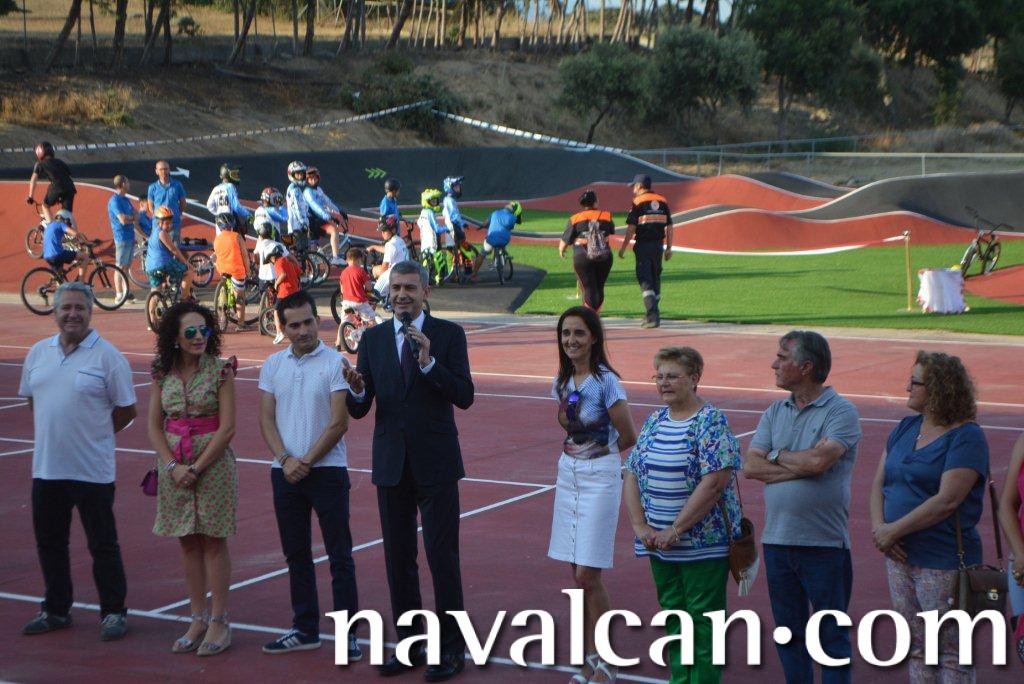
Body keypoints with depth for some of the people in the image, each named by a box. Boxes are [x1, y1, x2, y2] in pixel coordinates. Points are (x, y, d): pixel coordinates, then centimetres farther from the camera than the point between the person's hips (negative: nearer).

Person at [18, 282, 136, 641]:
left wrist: (92, 434, -1)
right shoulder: (38, 352, 9)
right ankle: (56, 610, 28)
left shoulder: (108, 356, -7)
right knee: (49, 543, 14)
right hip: (46, 467, 5)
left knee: (103, 545, 2)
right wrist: (49, 434, 11)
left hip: (92, 470, -5)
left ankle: (113, 612, 12)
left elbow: (126, 409, -3)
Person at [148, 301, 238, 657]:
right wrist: (173, 466, -8)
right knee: (188, 543, 9)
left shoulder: (220, 370, -7)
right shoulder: (163, 374, 4)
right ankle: (198, 619, 18)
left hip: (213, 464, -4)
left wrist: (197, 468, -13)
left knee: (213, 542, 1)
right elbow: (154, 426, 5)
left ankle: (218, 622, 8)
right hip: (175, 465, 4)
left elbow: (227, 428, -10)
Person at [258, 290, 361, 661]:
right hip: (285, 473, 4)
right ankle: (305, 630, 21)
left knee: (340, 556, -1)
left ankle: (348, 633, 3)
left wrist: (306, 462, -11)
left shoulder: (335, 363, -6)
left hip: (327, 470, -4)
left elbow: (339, 423, -10)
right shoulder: (273, 366, 7)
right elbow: (267, 421, 5)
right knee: (296, 554, 12)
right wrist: (285, 459, -11)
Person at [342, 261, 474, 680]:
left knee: (442, 557, -4)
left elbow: (464, 397, -10)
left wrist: (428, 362, -22)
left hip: (435, 463, -4)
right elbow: (359, 410, 4)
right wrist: (357, 390, -19)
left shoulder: (447, 334, -2)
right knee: (398, 558, 10)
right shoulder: (373, 339, 7)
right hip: (391, 464, 4)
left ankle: (451, 649, 5)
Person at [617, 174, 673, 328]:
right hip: (658, 245, 5)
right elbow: (669, 227, 9)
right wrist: (668, 248, 15)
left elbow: (631, 228, -10)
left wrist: (623, 248, -4)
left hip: (643, 246, -5)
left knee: (645, 281, -6)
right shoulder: (663, 201, 10)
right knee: (656, 279, 15)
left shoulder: (637, 202, -6)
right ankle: (653, 314, 22)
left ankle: (653, 316, -17)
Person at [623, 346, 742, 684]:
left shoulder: (712, 422, -12)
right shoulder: (654, 421, 9)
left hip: (704, 544, -7)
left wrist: (675, 530, -19)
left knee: (702, 619, 1)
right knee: (673, 615, 14)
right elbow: (632, 475, 9)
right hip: (660, 544, 7)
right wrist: (640, 526, -5)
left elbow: (715, 482, -20)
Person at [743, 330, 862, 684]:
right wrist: (801, 467, -13)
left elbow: (819, 460, -23)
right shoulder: (775, 412, 10)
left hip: (824, 543, -6)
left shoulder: (841, 412, -7)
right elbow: (751, 466, -2)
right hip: (777, 539, 6)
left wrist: (778, 456, -5)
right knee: (788, 633, 13)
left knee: (831, 635, 3)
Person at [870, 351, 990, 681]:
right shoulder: (906, 428, 12)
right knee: (917, 648, 14)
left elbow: (947, 500, -21)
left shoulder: (966, 436, -12)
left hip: (943, 563, -7)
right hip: (900, 556, 7)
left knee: (952, 653, 0)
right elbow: (879, 483, 11)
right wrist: (879, 527, -7)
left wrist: (894, 530, -17)